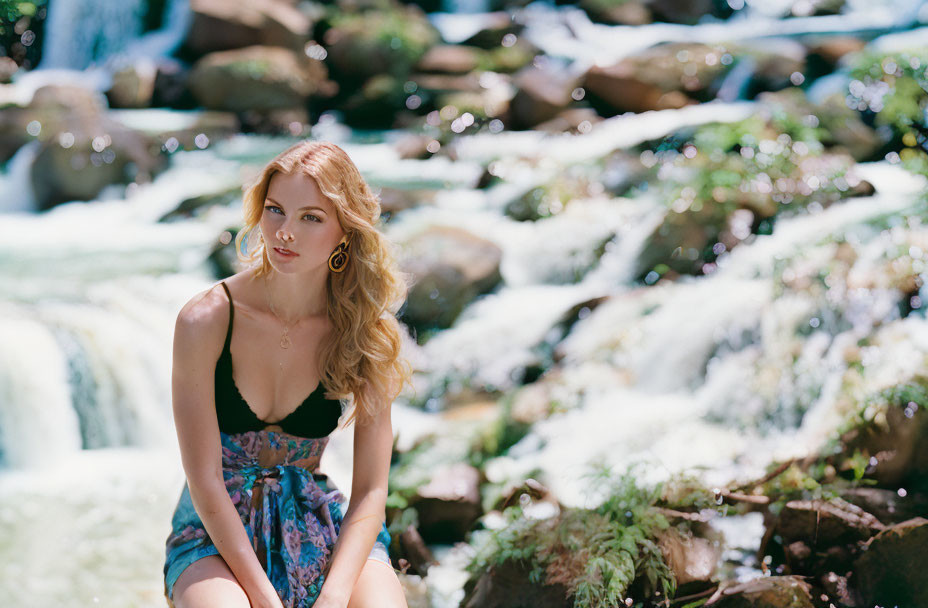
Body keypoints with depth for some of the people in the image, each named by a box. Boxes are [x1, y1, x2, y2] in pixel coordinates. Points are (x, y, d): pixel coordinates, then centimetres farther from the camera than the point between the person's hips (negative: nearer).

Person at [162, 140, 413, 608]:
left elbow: (369, 491, -9)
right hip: (216, 533, -1)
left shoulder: (366, 334, -7)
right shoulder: (206, 320, -14)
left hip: (316, 524, 2)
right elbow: (205, 482, -14)